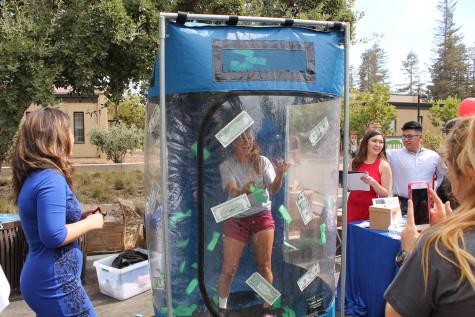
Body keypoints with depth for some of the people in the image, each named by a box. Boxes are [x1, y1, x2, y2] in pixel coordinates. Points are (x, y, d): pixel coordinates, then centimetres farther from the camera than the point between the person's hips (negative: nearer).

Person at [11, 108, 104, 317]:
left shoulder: (34, 175, 7)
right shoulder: (51, 179, -21)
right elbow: (54, 236, -27)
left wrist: (82, 219, 9)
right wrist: (90, 223, -13)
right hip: (55, 282, -9)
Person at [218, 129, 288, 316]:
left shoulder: (262, 162, -3)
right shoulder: (227, 166, -5)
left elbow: (273, 190, -13)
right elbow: (233, 192, -20)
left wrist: (279, 176, -34)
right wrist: (244, 190, -43)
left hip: (262, 216, 1)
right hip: (236, 218, 0)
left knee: (264, 266, 4)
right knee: (229, 268, 2)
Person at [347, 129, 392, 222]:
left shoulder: (384, 165, -4)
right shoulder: (355, 162, 4)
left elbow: (386, 194, -5)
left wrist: (373, 182, -20)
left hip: (370, 210, -2)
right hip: (353, 208, 3)